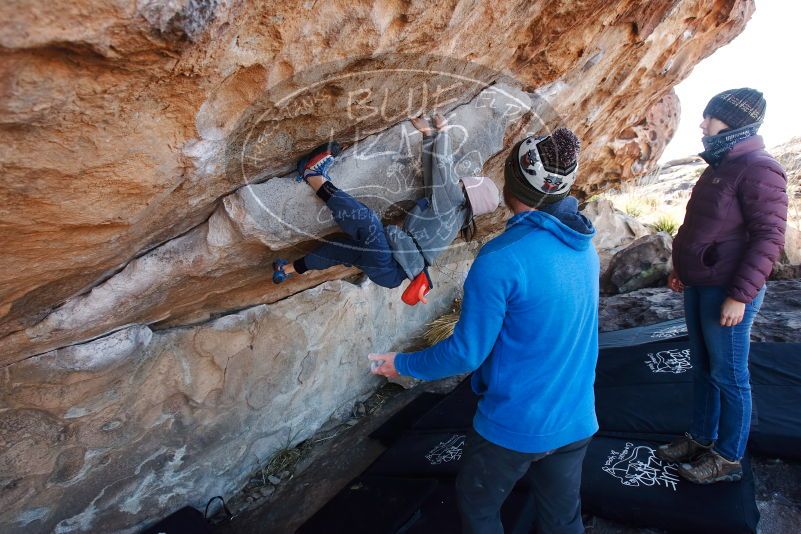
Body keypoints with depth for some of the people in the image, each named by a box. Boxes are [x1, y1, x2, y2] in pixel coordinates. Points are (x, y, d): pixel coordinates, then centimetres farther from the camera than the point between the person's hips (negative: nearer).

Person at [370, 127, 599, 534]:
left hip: (516, 424, -6)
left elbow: (466, 352, -20)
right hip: (576, 420, 6)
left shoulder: (502, 258, -26)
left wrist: (402, 364, -4)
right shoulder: (585, 248, -2)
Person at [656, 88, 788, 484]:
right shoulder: (720, 166, 14)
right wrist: (683, 269, 21)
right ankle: (701, 438, 32)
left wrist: (739, 295, -23)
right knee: (702, 368, 17)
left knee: (728, 376, 4)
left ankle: (728, 458, 20)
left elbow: (769, 238, -19)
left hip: (728, 292, -9)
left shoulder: (758, 169, -14)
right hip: (699, 287, 9)